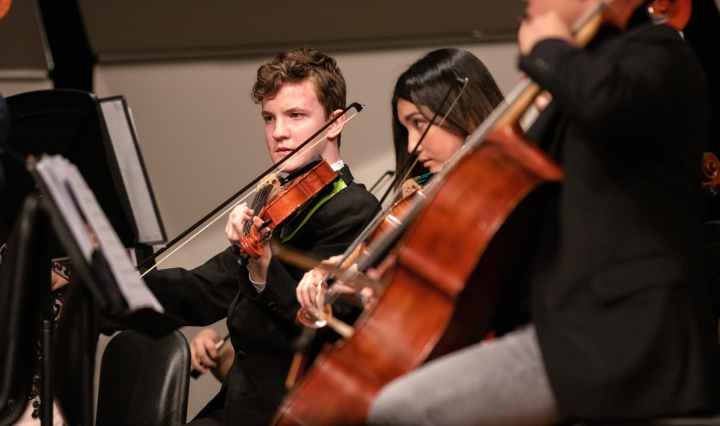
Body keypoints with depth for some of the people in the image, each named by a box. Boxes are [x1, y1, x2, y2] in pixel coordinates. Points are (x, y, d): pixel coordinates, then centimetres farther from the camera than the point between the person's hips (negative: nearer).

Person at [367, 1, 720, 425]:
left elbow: (605, 101, -33)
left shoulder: (655, 51, -6)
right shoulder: (592, 61, 22)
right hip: (579, 325, 11)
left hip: (621, 334, -11)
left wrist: (549, 49, -12)